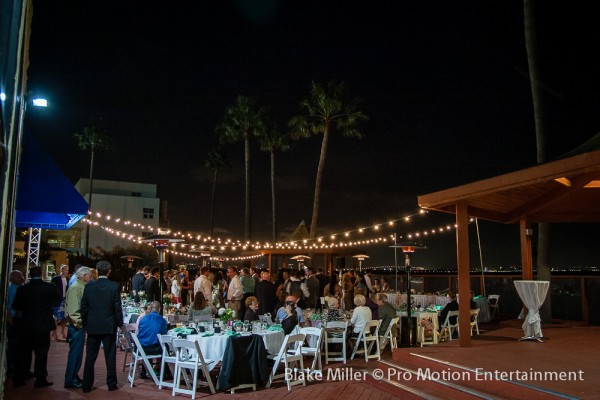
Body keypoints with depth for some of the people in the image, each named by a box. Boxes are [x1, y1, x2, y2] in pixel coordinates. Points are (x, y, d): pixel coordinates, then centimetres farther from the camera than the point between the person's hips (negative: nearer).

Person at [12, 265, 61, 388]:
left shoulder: (22, 289, -5)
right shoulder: (50, 287, -11)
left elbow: (15, 306, 3)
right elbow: (58, 300, 4)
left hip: (26, 326, 3)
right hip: (43, 326, -2)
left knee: (23, 353, 15)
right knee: (41, 353, 5)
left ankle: (19, 379, 22)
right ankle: (40, 379, 8)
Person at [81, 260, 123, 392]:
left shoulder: (89, 287, -2)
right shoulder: (114, 286, -9)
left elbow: (84, 307, 2)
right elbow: (118, 307, -8)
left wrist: (85, 324, 13)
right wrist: (119, 323, 4)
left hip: (92, 327, 2)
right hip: (109, 326, -2)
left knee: (90, 357, 10)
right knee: (110, 356, 8)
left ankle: (87, 385, 14)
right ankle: (111, 384, 14)